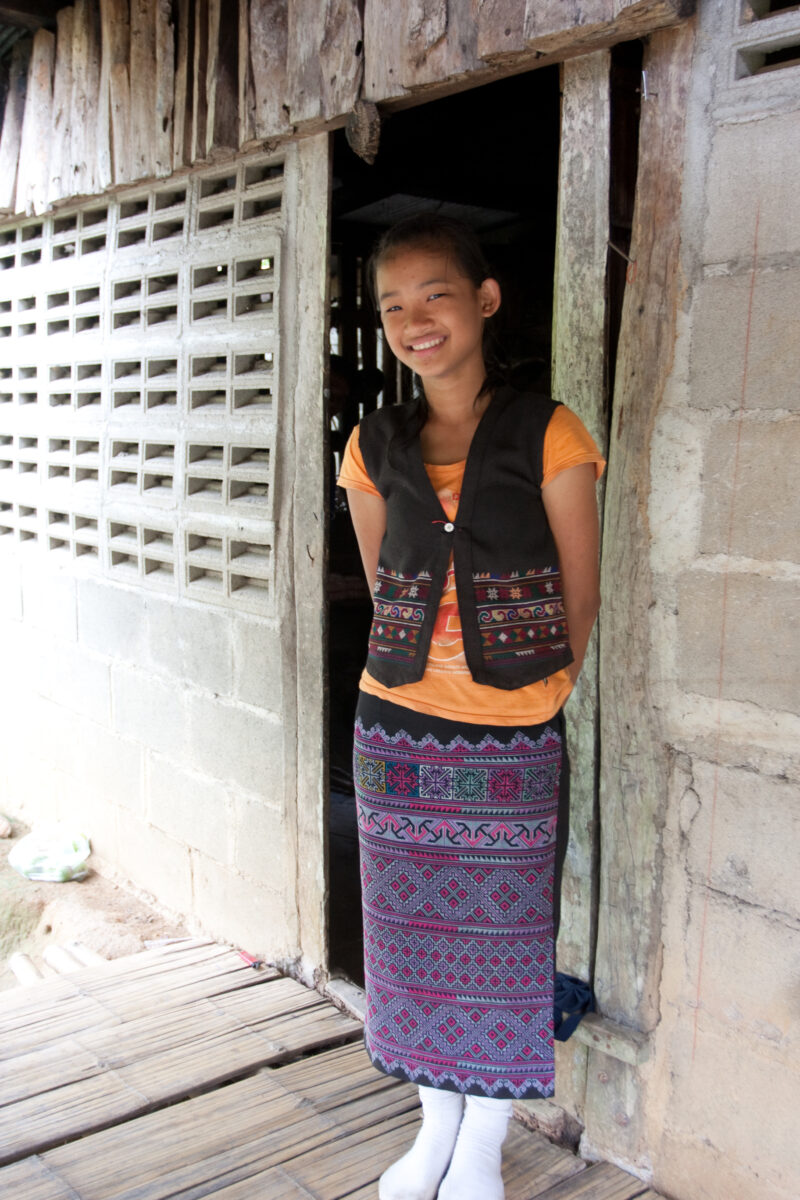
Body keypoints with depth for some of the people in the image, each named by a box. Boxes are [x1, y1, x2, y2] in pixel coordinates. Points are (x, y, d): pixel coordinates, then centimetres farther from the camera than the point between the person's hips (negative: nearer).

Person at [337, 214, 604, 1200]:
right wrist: (426, 677, 8)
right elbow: (384, 592, 12)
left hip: (513, 742, -3)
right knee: (412, 932, 15)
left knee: (501, 943, 9)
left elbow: (579, 599, -1)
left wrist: (538, 692, 3)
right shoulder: (374, 450, 5)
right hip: (394, 730, 4)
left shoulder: (547, 437, -6)